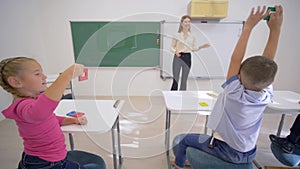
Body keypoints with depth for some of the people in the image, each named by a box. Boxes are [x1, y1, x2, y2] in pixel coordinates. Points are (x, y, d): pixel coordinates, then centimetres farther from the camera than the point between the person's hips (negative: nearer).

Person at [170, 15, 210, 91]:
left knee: (184, 80, 9)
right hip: (178, 58, -2)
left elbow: (193, 49, 10)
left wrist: (201, 47, -6)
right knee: (175, 80, 0)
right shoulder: (177, 35, -3)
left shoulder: (192, 36, 5)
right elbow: (172, 47, -1)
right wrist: (176, 52, -21)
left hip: (187, 58, 3)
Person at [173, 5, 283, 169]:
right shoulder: (265, 97, -19)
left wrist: (248, 27, -21)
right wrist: (275, 28, -9)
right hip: (248, 155, 6)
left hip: (224, 150, -5)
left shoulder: (234, 94, -31)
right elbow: (267, 64, -12)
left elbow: (235, 59, -26)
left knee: (185, 139, 13)